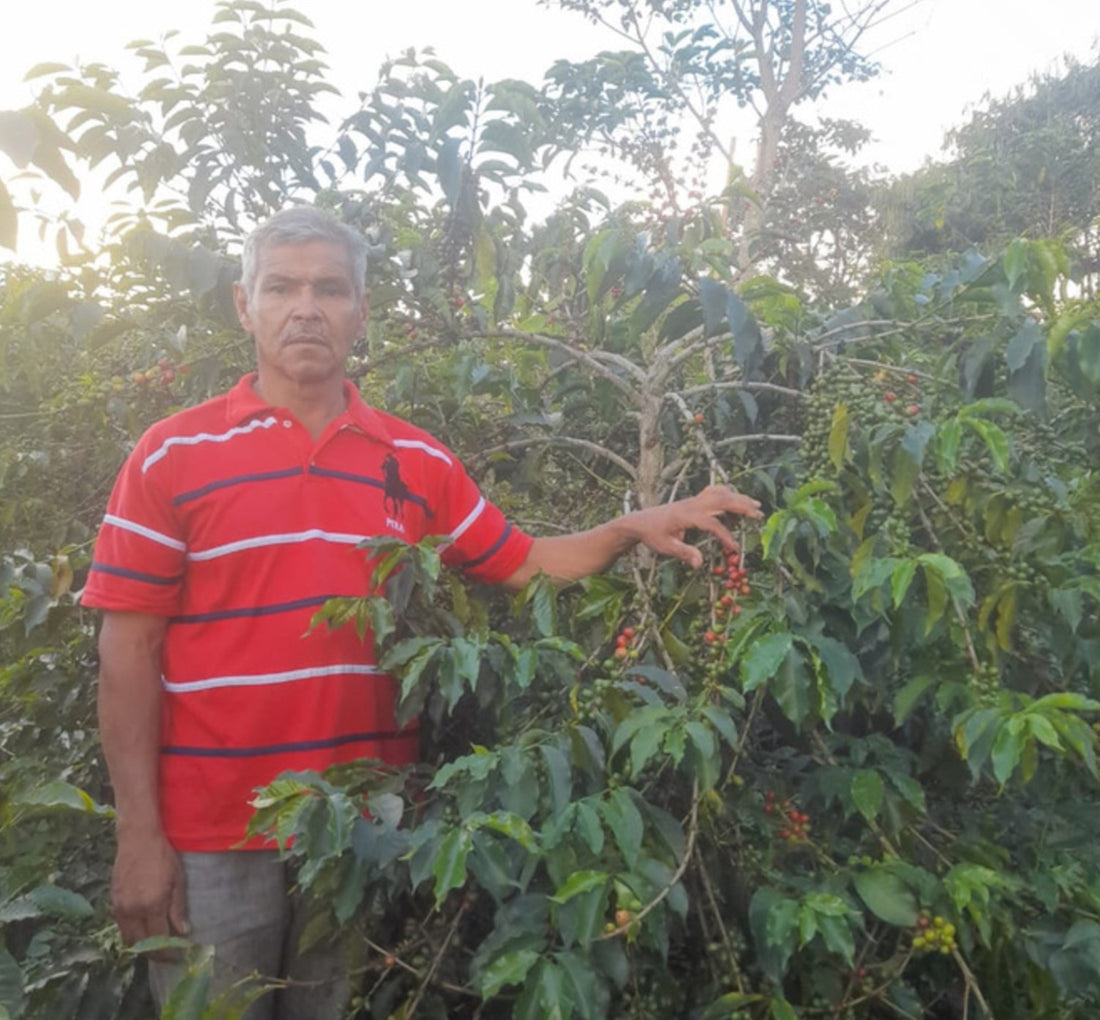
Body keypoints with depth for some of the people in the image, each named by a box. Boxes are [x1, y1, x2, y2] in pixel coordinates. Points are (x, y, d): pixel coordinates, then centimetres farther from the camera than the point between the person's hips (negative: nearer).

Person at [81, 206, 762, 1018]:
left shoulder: (417, 462, 3)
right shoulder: (172, 456, -5)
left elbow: (525, 565, 10)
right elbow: (129, 647, -6)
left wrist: (631, 529, -7)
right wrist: (138, 833, -9)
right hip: (212, 833, -2)